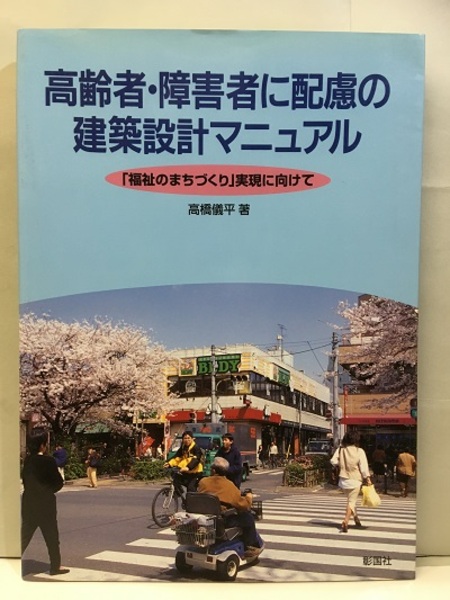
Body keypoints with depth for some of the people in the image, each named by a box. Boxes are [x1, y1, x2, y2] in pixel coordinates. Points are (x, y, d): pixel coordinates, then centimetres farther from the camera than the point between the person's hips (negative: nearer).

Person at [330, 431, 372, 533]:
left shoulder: (340, 449, -3)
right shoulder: (359, 451, -11)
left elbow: (333, 461, -6)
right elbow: (364, 467, -12)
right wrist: (367, 478, -4)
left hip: (343, 480, 4)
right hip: (355, 480, -4)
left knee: (351, 500, 23)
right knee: (351, 501, 0)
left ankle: (356, 518, 32)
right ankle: (345, 521, -15)